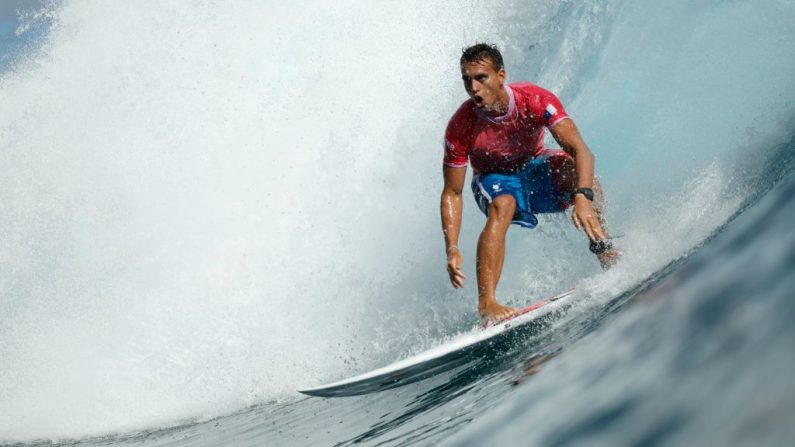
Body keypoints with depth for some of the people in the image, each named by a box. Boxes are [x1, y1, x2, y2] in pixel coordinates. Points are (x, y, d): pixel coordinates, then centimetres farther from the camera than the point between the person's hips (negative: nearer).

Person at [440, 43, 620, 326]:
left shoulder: (535, 100, -28)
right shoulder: (460, 127, -26)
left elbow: (580, 150, -35)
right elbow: (452, 193, -19)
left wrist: (583, 198, -53)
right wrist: (452, 250, -31)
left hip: (535, 169, 1)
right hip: (494, 180, -1)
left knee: (570, 165, -32)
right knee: (502, 207, -36)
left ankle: (602, 245, -20)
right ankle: (486, 303, -44)